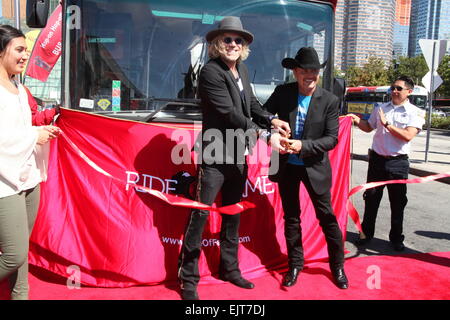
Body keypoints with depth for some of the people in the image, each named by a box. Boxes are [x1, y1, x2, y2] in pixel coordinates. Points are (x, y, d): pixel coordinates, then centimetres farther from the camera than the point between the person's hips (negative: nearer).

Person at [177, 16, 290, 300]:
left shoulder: (242, 69, 8)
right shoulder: (211, 72, -15)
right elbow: (231, 115, -21)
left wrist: (272, 120, 1)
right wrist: (265, 135, -18)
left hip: (239, 155, 8)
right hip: (215, 156, -8)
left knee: (233, 214, 16)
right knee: (201, 215, -2)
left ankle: (230, 268, 33)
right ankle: (188, 278, 13)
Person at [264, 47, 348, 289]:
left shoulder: (329, 100, -9)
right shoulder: (282, 92, -5)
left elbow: (331, 138, -12)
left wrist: (303, 146, -25)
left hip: (314, 167, -2)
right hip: (286, 166, 2)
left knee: (327, 216, 8)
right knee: (291, 217, 14)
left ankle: (337, 265, 29)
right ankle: (295, 264, 32)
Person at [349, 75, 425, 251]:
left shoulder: (415, 112, -5)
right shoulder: (380, 108, 7)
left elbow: (408, 136, -17)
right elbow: (369, 127, 19)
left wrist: (387, 124, -18)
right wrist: (357, 121, 1)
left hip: (398, 162, -3)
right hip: (377, 159, 3)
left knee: (398, 202, 8)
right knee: (371, 198, 11)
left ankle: (396, 238, 24)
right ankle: (366, 233, 26)